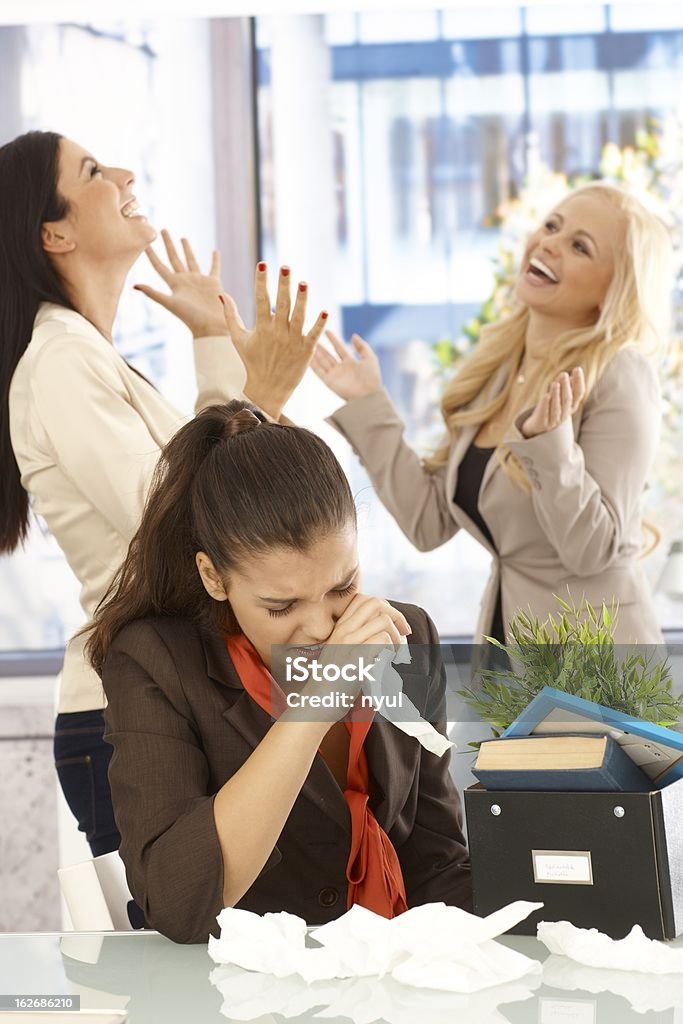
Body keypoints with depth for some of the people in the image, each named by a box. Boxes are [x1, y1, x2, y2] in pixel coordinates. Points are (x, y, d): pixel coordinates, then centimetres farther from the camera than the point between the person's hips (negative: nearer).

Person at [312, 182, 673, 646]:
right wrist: (367, 403, 3)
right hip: (505, 637, 6)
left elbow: (592, 551, -19)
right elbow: (429, 523, 2)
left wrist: (551, 446, -31)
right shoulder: (494, 371, 4)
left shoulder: (620, 375, -15)